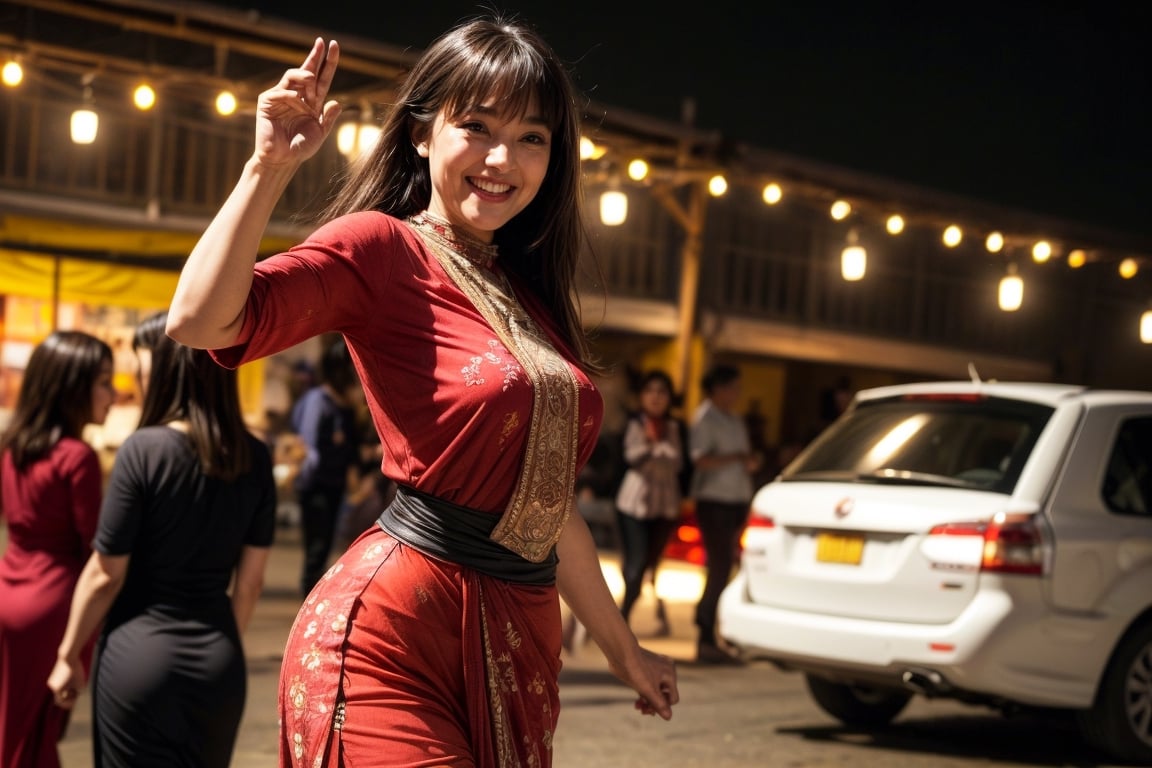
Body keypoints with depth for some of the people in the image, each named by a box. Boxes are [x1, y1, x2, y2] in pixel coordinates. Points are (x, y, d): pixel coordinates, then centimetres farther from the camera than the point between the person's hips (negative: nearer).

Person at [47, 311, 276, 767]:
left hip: (138, 654, -4)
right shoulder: (255, 457, -1)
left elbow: (106, 575, -9)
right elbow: (250, 580, 5)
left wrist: (68, 655, 3)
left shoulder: (144, 449, -14)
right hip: (219, 662, 4)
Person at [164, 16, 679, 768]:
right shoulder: (382, 248, -6)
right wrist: (270, 166, -24)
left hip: (519, 644, 7)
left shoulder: (532, 294, 15)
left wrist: (623, 650, 24)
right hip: (393, 637, -7)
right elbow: (200, 320, -24)